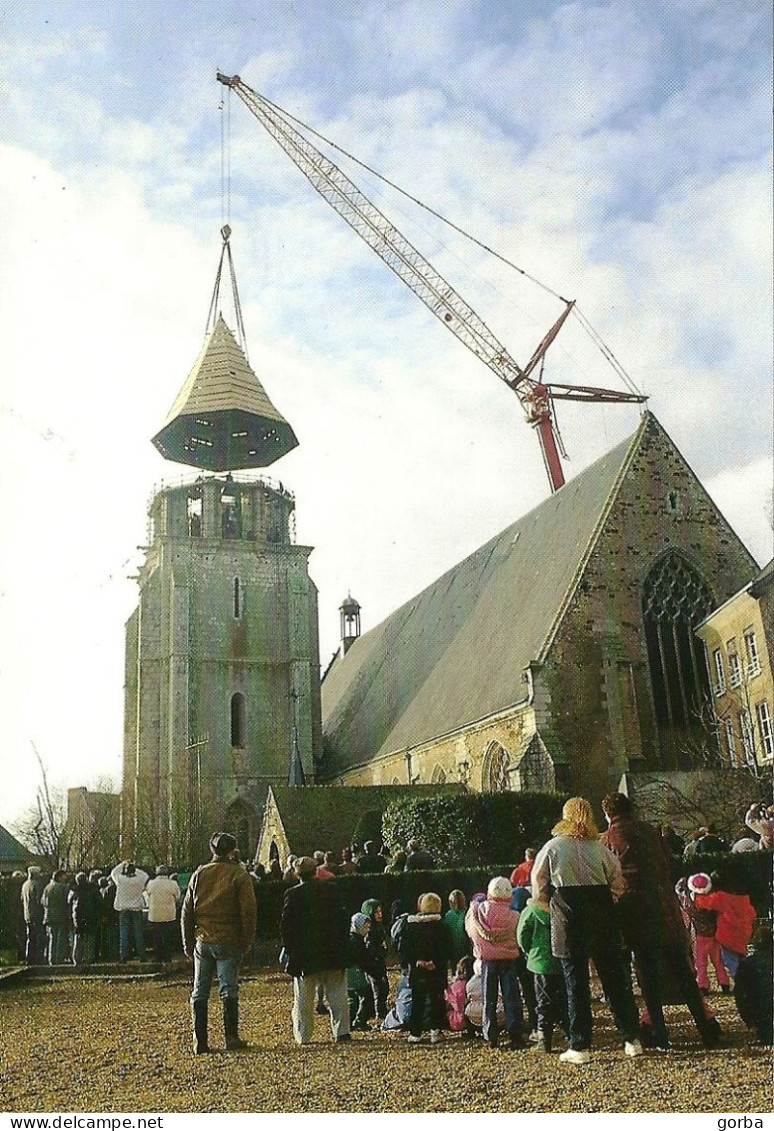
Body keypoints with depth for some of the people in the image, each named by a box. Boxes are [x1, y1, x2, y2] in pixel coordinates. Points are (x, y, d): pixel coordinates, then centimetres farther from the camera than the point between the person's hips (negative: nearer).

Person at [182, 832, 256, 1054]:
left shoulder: (199, 874, 7)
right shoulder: (239, 875, -5)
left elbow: (187, 911, 10)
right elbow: (248, 911, -9)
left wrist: (188, 943, 16)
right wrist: (247, 941, 0)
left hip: (202, 941, 4)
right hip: (228, 942, -3)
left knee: (199, 992, 9)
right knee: (229, 990, 3)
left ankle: (200, 1041, 9)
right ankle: (231, 1037, 4)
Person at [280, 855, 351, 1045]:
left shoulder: (293, 894, -7)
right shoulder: (331, 890, 1)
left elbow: (285, 925, -7)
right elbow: (343, 918, 6)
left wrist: (290, 948, 4)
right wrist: (341, 944, 13)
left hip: (303, 956, -2)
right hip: (332, 954, 2)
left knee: (304, 998, 7)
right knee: (337, 994, 9)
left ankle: (303, 1035, 8)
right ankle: (341, 1031, 8)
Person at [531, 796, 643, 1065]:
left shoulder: (553, 847, -2)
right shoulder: (600, 848, 5)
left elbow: (538, 891, 3)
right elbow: (618, 884, 8)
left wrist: (546, 903, 20)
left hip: (570, 919, -3)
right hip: (602, 915, 3)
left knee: (576, 980, 4)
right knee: (614, 976, 12)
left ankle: (580, 1047, 7)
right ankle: (632, 1039, 16)